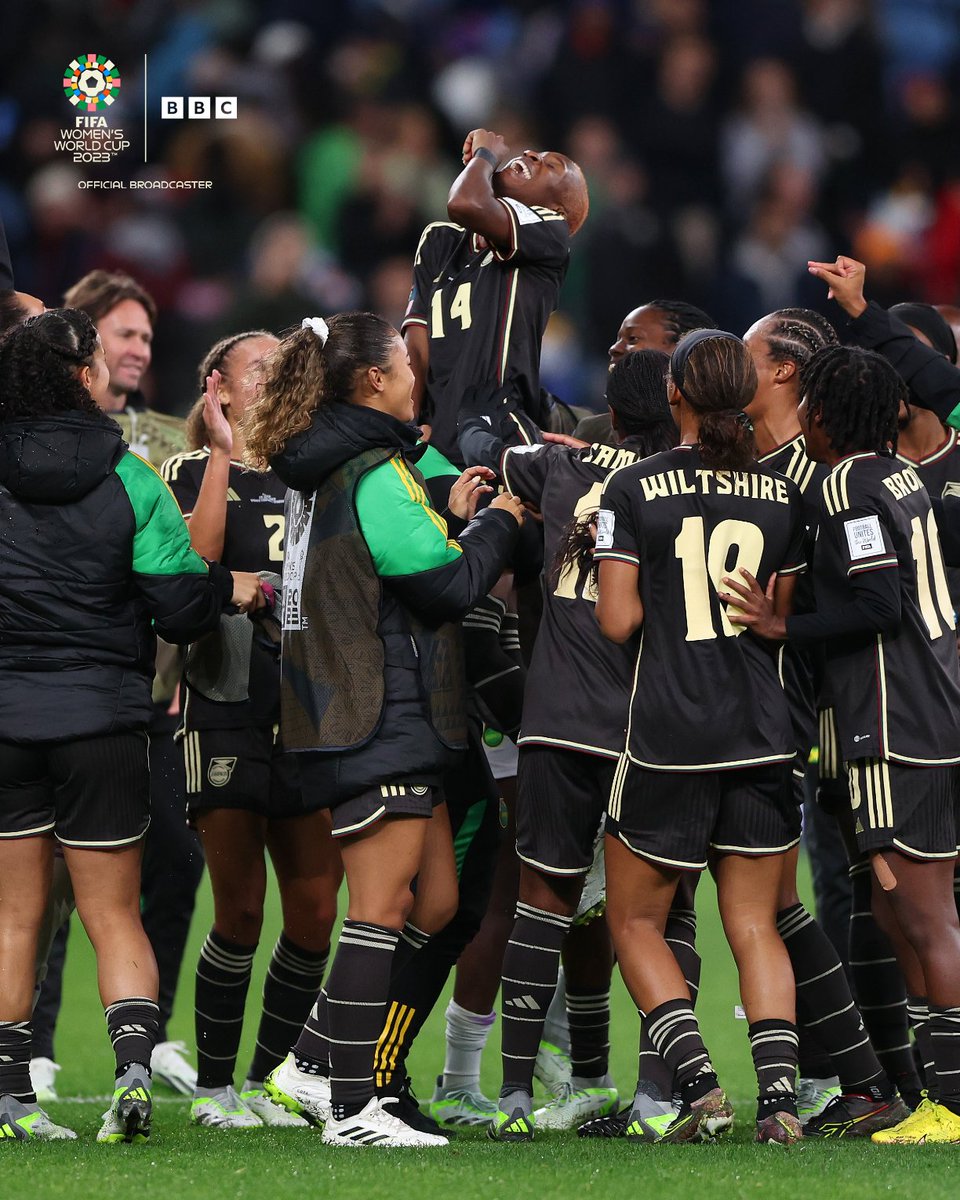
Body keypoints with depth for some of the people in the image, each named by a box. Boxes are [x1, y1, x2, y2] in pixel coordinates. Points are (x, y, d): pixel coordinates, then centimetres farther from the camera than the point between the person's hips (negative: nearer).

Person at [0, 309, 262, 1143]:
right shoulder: (129, 481, -7)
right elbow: (180, 606, -7)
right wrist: (231, 590, 13)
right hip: (103, 721, -1)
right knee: (114, 914, 7)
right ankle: (134, 1064, -12)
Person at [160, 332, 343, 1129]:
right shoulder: (193, 473, 3)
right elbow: (194, 562, -16)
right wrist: (223, 458, -16)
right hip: (226, 711, -5)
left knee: (314, 911, 0)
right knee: (242, 908, -6)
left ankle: (270, 1078, 13)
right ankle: (214, 1084, 5)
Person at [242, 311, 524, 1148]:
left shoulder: (326, 468, 15)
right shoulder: (375, 474, -15)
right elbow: (450, 586, -14)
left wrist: (446, 517, 16)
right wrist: (497, 524, 1)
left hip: (354, 721, 10)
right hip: (383, 720, -10)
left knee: (434, 901, 14)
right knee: (381, 908, -9)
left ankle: (366, 1075, 15)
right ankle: (353, 1110, -11)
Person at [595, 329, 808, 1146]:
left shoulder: (633, 490, -6)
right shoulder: (782, 496, 4)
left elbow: (618, 620, -8)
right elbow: (786, 619, 8)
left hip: (668, 734, -3)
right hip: (763, 733, 3)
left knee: (635, 918, 10)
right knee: (755, 925, 9)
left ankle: (698, 1082, -6)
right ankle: (779, 1095, -5)